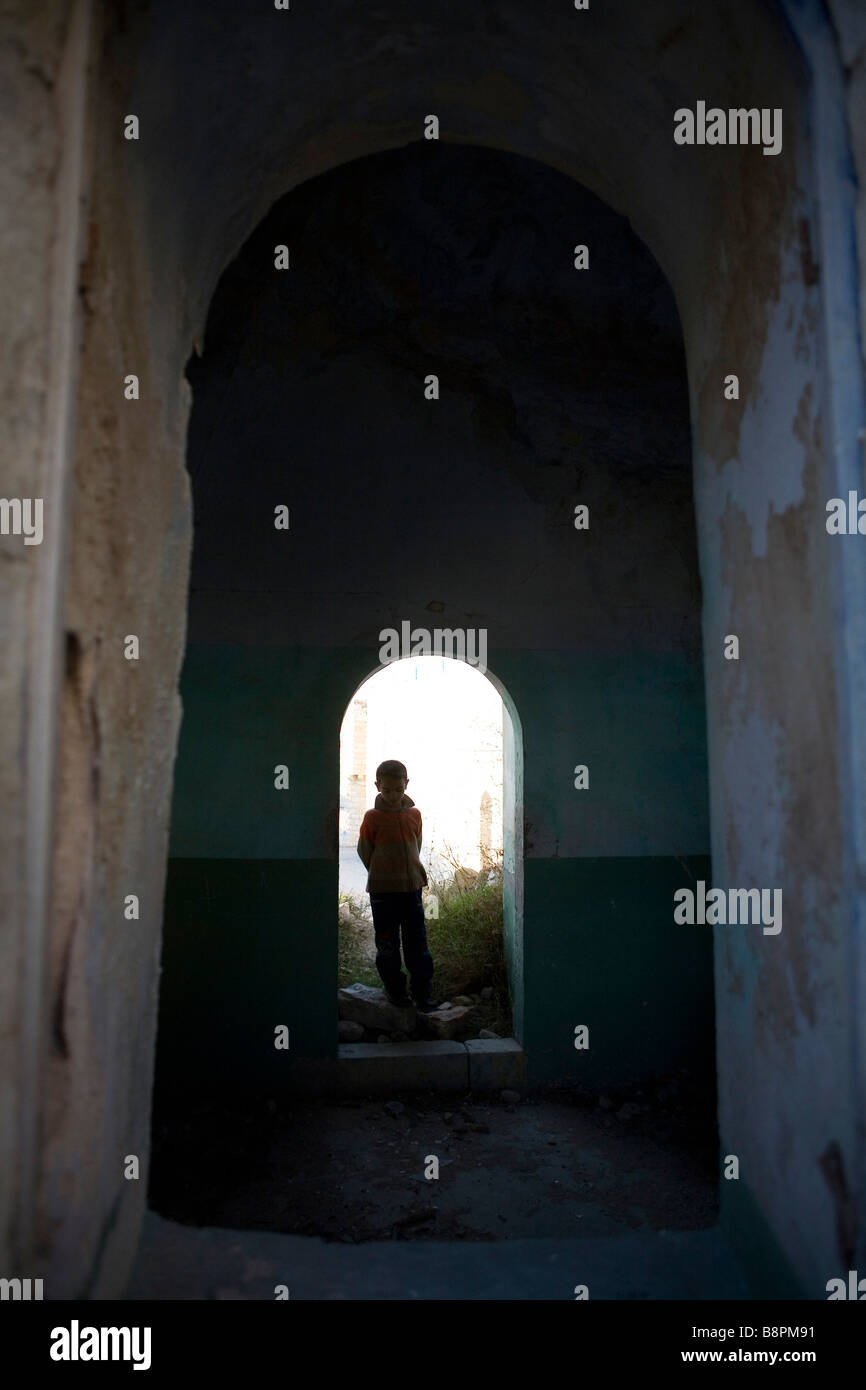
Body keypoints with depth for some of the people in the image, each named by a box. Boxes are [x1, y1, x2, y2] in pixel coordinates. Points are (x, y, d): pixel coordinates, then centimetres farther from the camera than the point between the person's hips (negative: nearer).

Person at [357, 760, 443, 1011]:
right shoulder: (372, 817, -7)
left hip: (412, 887, 3)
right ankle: (395, 990, 22)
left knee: (418, 944, 5)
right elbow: (364, 851, 1)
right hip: (382, 890, -3)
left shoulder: (414, 814, 3)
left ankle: (422, 994, 14)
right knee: (387, 944, 7)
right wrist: (382, 876, 5)